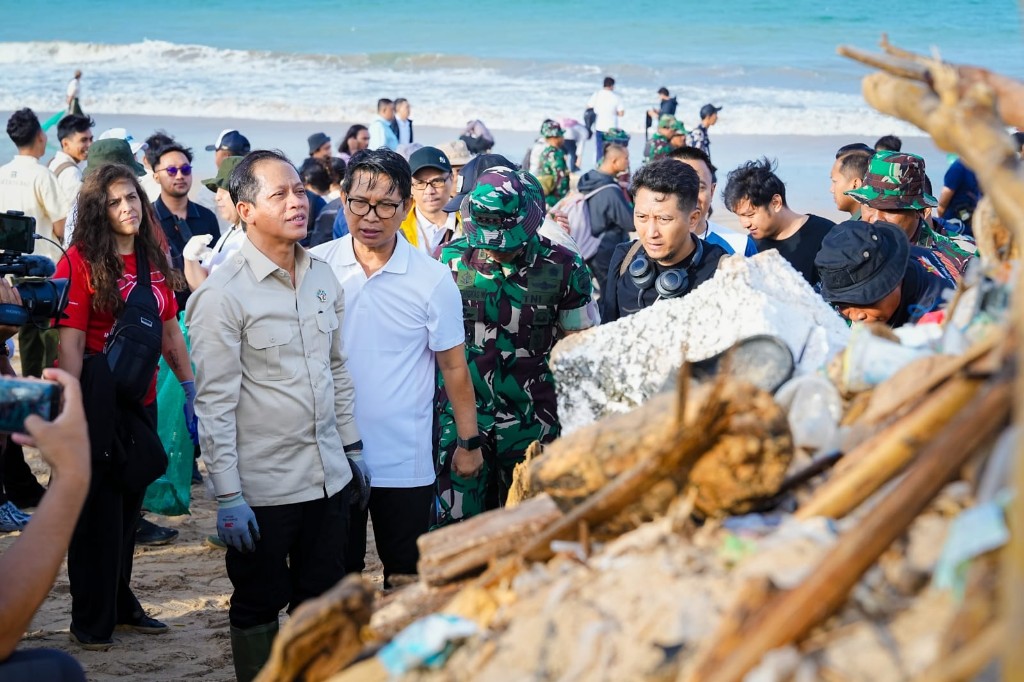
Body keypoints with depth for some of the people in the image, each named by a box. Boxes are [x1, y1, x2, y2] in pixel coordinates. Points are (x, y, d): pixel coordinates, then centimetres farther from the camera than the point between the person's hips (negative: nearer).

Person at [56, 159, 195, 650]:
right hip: (100, 401, -6)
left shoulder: (154, 259, 8)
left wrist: (191, 385, 9)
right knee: (98, 510, 2)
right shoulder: (80, 262, -11)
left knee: (128, 506, 15)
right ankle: (90, 620, 13)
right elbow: (70, 343, -15)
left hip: (140, 400, 6)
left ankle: (120, 605, 29)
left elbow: (170, 331, 14)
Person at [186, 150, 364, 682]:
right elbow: (215, 403, -14)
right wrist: (227, 497, -16)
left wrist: (352, 446, 16)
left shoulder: (322, 276, 6)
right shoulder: (222, 294, -14)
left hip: (328, 476, 6)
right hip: (262, 488, -6)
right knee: (258, 608, 8)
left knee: (323, 600, 15)